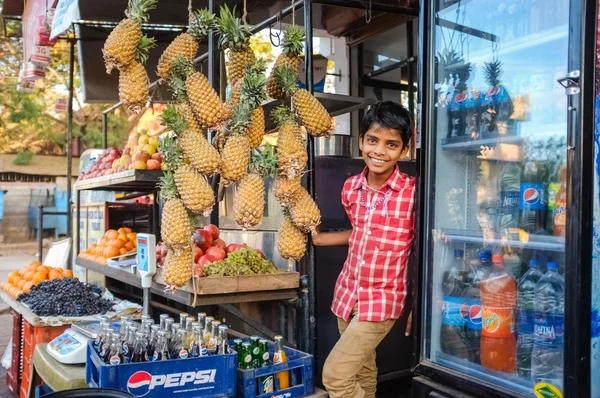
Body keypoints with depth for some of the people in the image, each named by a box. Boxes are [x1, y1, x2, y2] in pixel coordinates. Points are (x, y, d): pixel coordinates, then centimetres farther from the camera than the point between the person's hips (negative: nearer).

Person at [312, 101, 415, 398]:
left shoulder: (413, 192, -16)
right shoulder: (351, 188, 0)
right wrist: (317, 238, 15)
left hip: (383, 300, -5)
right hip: (347, 293, 6)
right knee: (362, 373, 19)